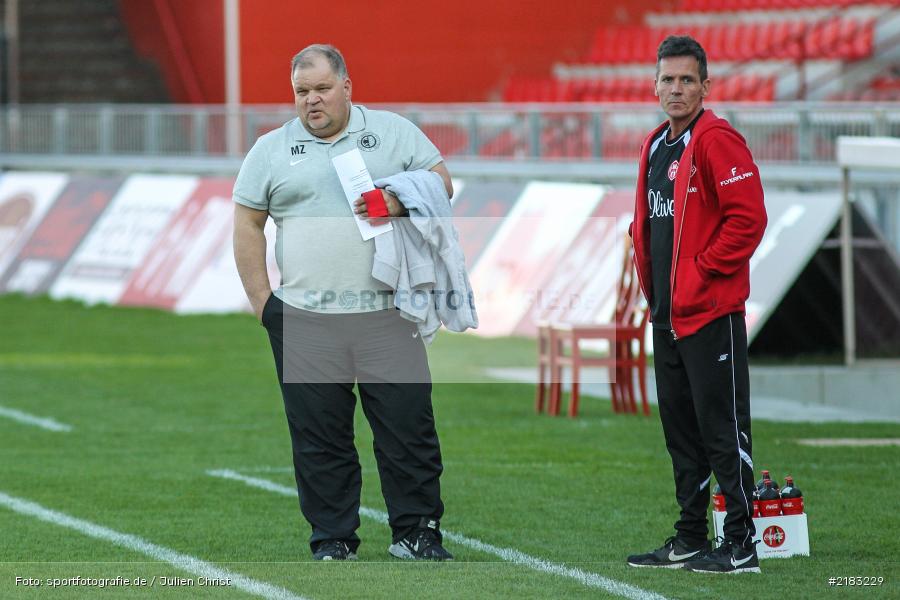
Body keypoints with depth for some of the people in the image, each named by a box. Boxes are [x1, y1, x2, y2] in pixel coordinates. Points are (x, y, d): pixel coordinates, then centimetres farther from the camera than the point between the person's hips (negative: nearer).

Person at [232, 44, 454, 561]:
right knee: (319, 436, 3)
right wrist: (261, 300, 1)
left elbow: (442, 182, 7)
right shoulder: (272, 150, 10)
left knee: (408, 424, -2)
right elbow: (248, 226, 10)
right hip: (304, 320, 1)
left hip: (386, 316, -1)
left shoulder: (394, 132, 9)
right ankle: (332, 539, 11)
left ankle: (417, 532, 7)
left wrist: (400, 202, -13)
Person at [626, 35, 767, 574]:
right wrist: (649, 279, 13)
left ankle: (742, 544, -4)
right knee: (680, 429, 13)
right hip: (667, 314, 9)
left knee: (723, 428, -7)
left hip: (711, 312, -9)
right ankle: (690, 540, 21)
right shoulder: (656, 147, 15)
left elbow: (748, 216, -17)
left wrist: (706, 268, -15)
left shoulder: (718, 141, -11)